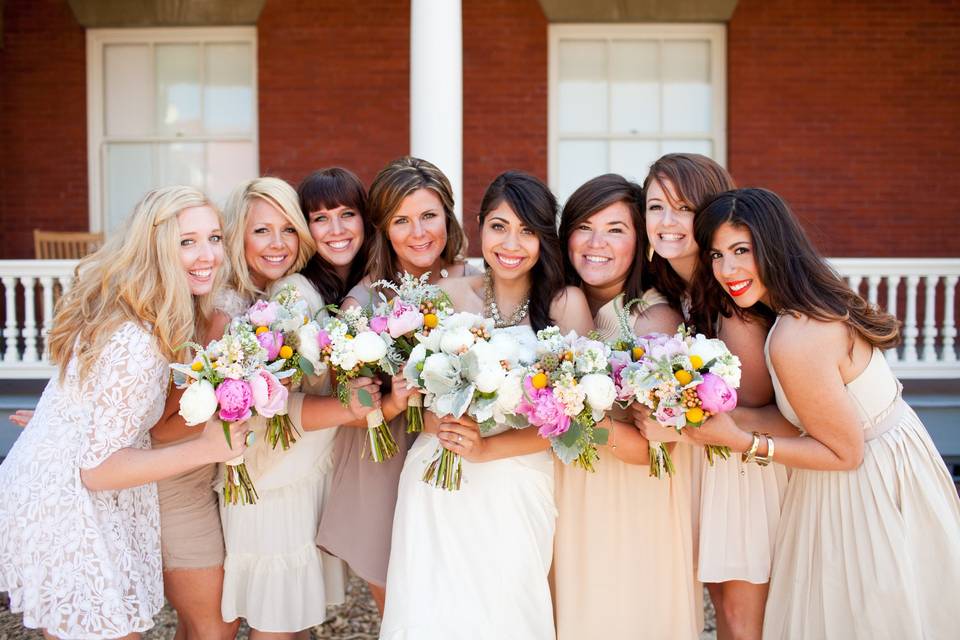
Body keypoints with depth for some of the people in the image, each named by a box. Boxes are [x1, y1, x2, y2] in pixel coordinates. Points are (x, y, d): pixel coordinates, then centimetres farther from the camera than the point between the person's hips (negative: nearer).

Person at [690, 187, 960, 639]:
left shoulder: (794, 340, -31)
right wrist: (722, 414, -11)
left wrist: (741, 441, -22)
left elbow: (845, 453, -21)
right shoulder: (817, 304, -3)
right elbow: (804, 419, -3)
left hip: (866, 484, -9)